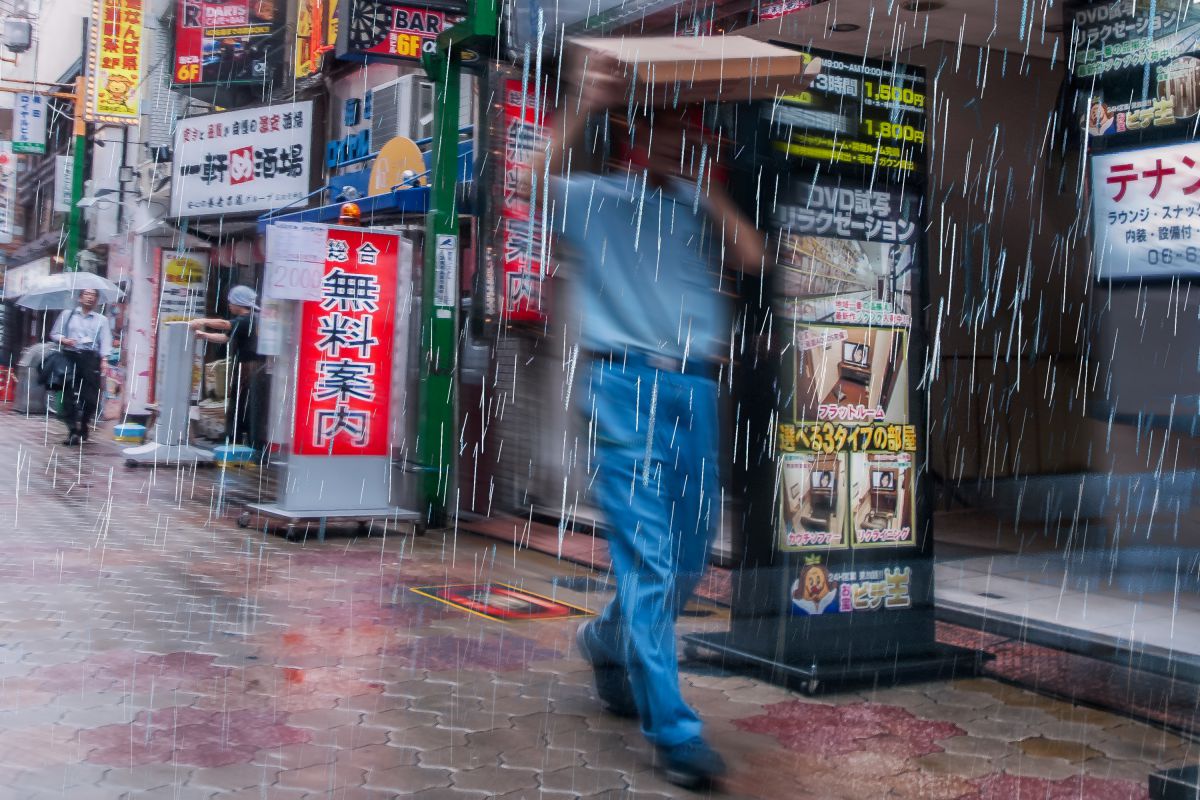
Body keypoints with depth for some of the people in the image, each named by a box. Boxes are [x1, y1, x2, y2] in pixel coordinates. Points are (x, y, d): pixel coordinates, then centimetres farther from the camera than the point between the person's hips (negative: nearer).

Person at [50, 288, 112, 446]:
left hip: (91, 357, 0)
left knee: (91, 395, -7)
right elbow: (54, 334, 15)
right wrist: (64, 340, -6)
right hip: (70, 356, 0)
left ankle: (84, 425, 13)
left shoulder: (101, 320, 14)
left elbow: (106, 341, 3)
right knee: (69, 393, -6)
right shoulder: (67, 314, 15)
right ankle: (73, 430, -6)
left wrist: (104, 358, -13)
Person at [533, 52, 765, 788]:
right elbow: (541, 183, -12)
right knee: (648, 555, -9)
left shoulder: (700, 208, 17)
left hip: (695, 390, 5)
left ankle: (610, 641, 41)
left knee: (689, 556, 13)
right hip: (627, 384, -5)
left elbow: (752, 256, 1)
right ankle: (673, 728, -5)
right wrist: (583, 106, -16)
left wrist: (702, 184, 3)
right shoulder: (599, 199, 6)